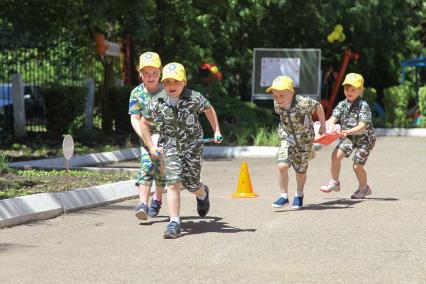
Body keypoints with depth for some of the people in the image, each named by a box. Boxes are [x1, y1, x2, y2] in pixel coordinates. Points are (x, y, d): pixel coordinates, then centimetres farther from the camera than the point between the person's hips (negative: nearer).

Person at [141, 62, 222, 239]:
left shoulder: (194, 98, -14)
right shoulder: (157, 102, -10)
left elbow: (209, 109, 8)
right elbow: (144, 123, 6)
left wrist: (216, 131, 9)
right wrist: (151, 147, 3)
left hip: (193, 146, -1)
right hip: (171, 146, 1)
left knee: (191, 185, 6)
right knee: (173, 183, -15)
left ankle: (203, 193, 45)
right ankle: (174, 224, -11)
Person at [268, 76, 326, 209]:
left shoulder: (303, 103, -28)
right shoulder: (277, 105, -16)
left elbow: (318, 107, -9)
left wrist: (323, 125, 4)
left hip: (304, 140, -2)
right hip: (287, 139, 2)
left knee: (301, 170, 11)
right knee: (282, 166, -19)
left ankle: (299, 195, 37)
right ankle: (284, 195, -4)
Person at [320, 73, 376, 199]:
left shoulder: (363, 105, -21)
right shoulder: (342, 105, -4)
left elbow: (362, 127, -29)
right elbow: (332, 119, -13)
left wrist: (348, 132, -45)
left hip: (364, 138, -5)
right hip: (349, 137, 5)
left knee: (357, 165, -8)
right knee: (336, 155, -14)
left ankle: (364, 188, 19)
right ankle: (334, 183, 4)